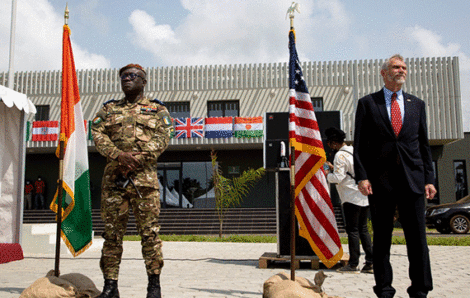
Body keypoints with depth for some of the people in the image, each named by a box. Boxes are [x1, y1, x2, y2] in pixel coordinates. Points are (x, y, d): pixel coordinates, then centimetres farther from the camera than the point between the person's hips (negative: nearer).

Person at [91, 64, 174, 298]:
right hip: (113, 175, 2)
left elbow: (162, 139, -1)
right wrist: (118, 155, -14)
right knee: (112, 231, 3)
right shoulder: (108, 109, 19)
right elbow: (98, 134, 5)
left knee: (149, 231, -2)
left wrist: (136, 159, -15)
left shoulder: (157, 109, 13)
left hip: (144, 176, -2)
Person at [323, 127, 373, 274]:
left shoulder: (340, 155, -11)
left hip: (352, 197, -8)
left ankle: (353, 264, 2)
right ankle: (370, 263, 11)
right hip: (364, 196, 8)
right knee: (363, 229, 11)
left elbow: (338, 178, -16)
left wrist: (327, 174, 2)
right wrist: (333, 167, 23)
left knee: (352, 230, -2)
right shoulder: (354, 151, 15)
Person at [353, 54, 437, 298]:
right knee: (381, 238, 5)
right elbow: (360, 144, 2)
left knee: (417, 237, 1)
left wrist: (429, 179, 6)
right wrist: (362, 176, -8)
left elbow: (424, 144, 14)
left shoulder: (417, 104, 15)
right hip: (380, 179, -2)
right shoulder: (367, 103, 7)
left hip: (412, 179, 2)